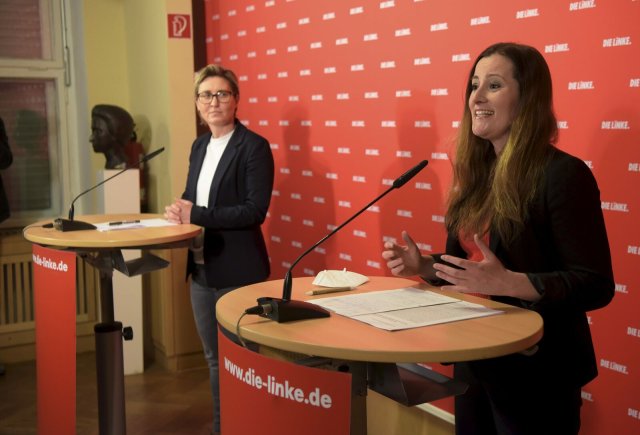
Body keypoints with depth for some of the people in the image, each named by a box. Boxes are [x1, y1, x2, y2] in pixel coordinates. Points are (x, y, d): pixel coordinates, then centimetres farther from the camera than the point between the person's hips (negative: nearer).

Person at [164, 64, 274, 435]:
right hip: (201, 268, 7)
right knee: (214, 357, 18)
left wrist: (195, 214, -20)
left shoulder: (254, 146, -12)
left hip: (237, 271, -7)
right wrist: (180, 209, -6)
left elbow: (256, 210, -19)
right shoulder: (200, 146, 11)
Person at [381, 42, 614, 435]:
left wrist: (508, 283, -32)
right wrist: (423, 266, -4)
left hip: (534, 368, -7)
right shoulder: (478, 173, 6)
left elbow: (596, 285, -20)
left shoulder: (563, 174, -17)